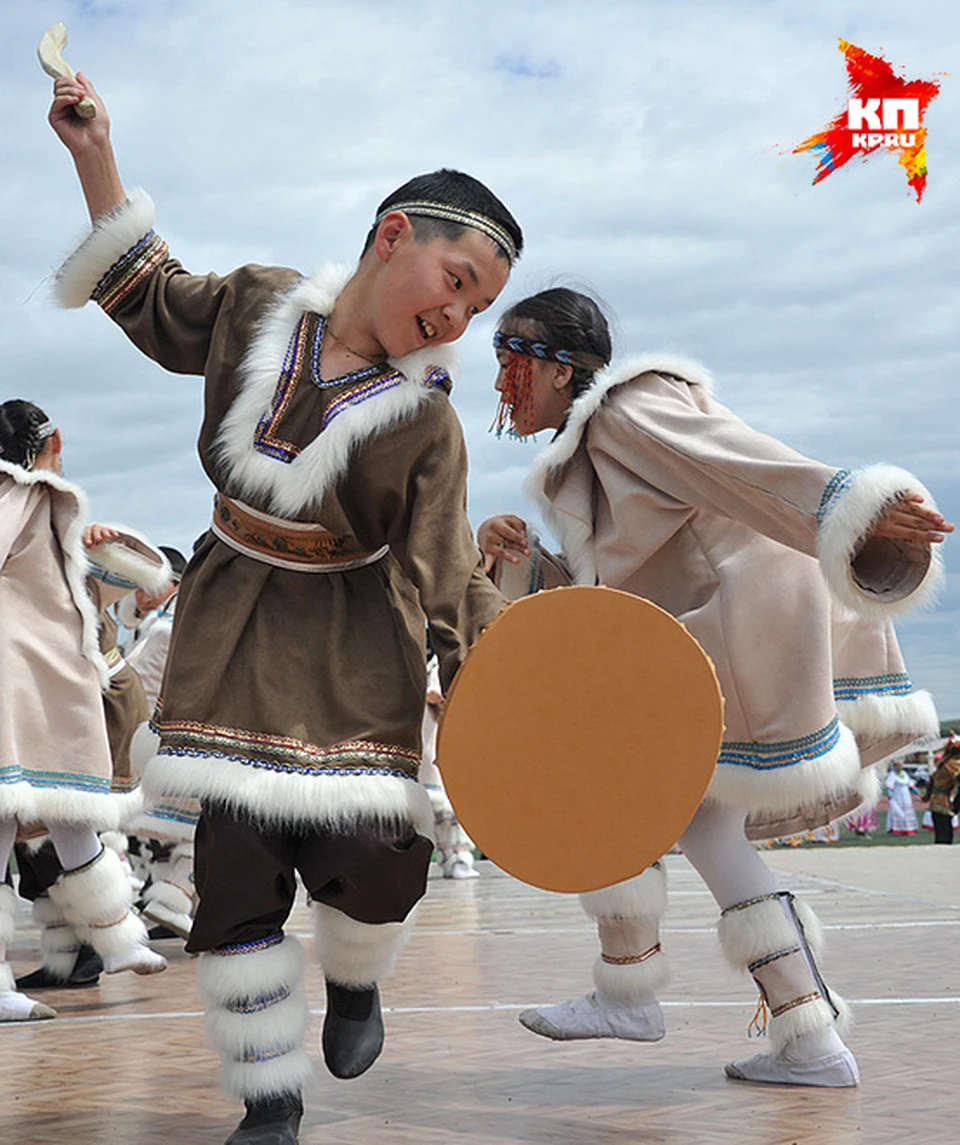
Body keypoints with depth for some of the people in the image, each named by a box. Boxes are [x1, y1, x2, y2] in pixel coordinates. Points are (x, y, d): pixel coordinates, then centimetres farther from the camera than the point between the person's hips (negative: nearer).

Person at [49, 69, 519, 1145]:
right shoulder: (257, 304, -4)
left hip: (357, 649, -1)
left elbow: (448, 585, -8)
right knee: (238, 874, -4)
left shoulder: (425, 422, -11)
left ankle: (352, 977, 25)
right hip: (237, 633, 2)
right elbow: (154, 303, 16)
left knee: (376, 863, -13)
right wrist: (96, 162, 11)